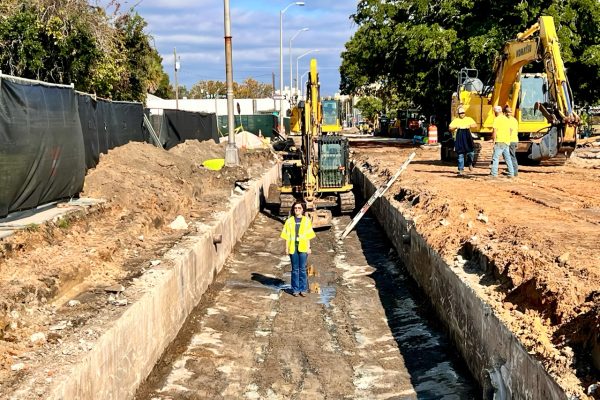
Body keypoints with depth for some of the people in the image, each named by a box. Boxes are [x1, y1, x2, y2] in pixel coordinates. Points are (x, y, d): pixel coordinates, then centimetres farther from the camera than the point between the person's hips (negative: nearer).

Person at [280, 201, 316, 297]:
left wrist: (308, 247, 2)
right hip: (293, 247, 0)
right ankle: (295, 289, 14)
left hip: (303, 247, 0)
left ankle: (303, 289, 12)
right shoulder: (289, 221, 4)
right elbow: (287, 236, 5)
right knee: (295, 269, 6)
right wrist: (286, 247, 1)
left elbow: (308, 236, 6)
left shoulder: (306, 220, 4)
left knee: (302, 269, 2)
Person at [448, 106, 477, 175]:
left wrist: (470, 126, -14)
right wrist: (455, 127, -14)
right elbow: (450, 128, 5)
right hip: (459, 139, 0)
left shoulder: (469, 119, 13)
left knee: (471, 152, -10)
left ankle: (470, 164, 21)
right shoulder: (455, 120, 10)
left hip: (468, 139, 0)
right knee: (460, 155, 0)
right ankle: (461, 170, 8)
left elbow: (475, 125, 5)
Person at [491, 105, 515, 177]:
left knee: (495, 157, -6)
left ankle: (494, 173, -10)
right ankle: (511, 173, 12)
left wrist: (494, 140, -8)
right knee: (508, 158, 11)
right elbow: (510, 130, 21)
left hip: (500, 142, -8)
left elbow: (494, 131, -15)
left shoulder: (497, 119, -9)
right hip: (507, 142, 8)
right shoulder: (506, 119, 15)